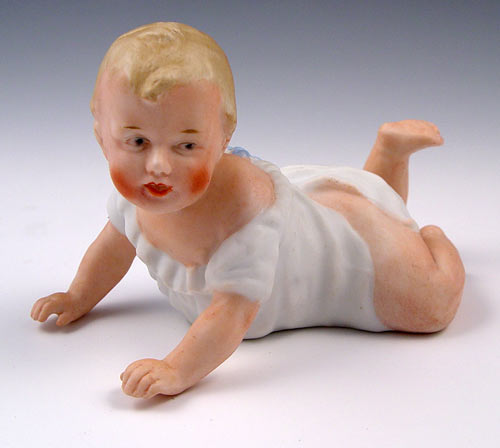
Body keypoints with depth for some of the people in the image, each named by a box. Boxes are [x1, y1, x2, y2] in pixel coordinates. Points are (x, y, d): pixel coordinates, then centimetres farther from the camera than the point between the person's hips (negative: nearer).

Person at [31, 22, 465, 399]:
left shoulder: (243, 206, -49)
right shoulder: (134, 189, -26)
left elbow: (233, 311, -49)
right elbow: (116, 241, -3)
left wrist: (177, 370, -57)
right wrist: (79, 298, 1)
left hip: (343, 218, -7)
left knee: (430, 308, -12)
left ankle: (430, 239, 19)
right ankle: (391, 146, 44)